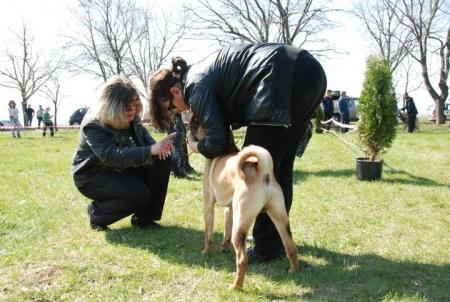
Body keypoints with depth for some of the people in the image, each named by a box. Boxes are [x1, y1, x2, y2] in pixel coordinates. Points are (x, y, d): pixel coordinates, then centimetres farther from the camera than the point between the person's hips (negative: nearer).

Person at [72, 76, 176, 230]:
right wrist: (151, 150, -53)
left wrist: (157, 147, -13)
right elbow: (112, 156, -42)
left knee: (163, 161, -13)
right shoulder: (93, 125, -28)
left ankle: (144, 217, -3)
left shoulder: (130, 117, -6)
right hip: (93, 175, -7)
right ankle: (97, 212, -2)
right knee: (140, 194, -30)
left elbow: (142, 133, 12)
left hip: (121, 169, 8)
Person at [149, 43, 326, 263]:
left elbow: (217, 142, -6)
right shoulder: (203, 71, 24)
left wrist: (194, 145, 14)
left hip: (287, 80, -10)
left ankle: (267, 247, 7)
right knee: (279, 165, 18)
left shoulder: (195, 85, -4)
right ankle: (279, 236, 30)